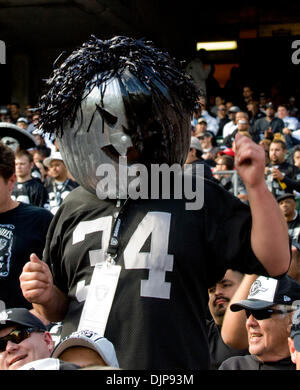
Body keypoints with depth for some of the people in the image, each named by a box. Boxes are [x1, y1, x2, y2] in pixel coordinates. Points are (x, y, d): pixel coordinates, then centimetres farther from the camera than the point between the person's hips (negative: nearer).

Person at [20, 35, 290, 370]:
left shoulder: (199, 198, -3)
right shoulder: (74, 208, 8)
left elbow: (275, 263, -9)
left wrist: (256, 186, -19)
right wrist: (45, 296, -5)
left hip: (174, 368, -3)